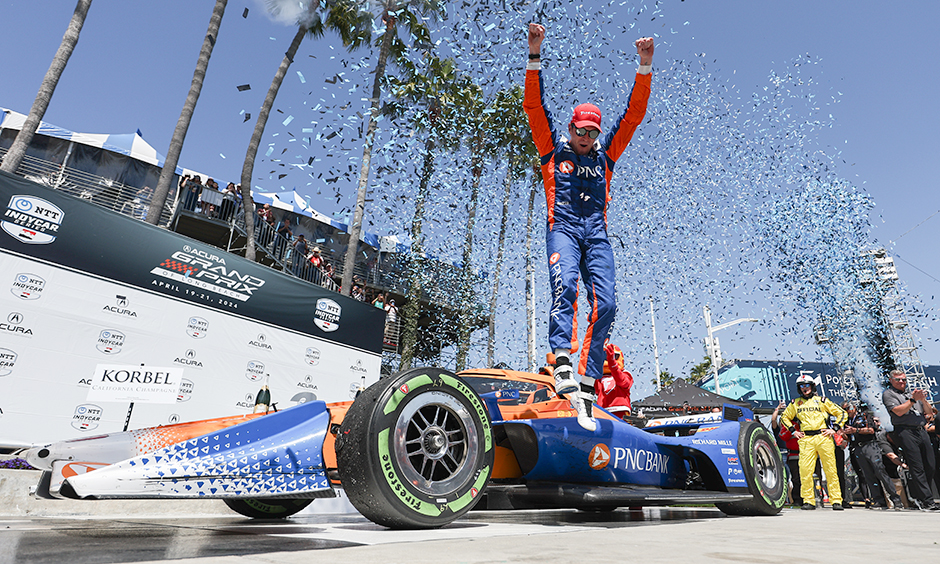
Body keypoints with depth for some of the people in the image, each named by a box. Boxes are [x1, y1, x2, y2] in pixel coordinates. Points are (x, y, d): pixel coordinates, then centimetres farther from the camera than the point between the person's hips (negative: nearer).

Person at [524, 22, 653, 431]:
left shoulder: (606, 154, 22)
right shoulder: (553, 149, 16)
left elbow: (634, 114, 19)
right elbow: (534, 106, 8)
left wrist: (645, 67, 11)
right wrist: (534, 56, 0)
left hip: (596, 233, 3)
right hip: (562, 228, -2)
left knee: (605, 304, -15)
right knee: (564, 285, -32)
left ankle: (585, 385, -14)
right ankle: (563, 362, -43)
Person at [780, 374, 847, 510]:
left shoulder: (821, 401, 10)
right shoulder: (795, 403, 15)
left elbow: (841, 413, 14)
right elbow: (785, 417, 26)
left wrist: (834, 429, 4)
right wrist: (793, 431, 13)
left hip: (823, 438, -1)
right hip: (805, 440, 1)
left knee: (831, 470, 1)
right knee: (805, 470, -6)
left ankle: (836, 500, 10)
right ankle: (808, 501, 2)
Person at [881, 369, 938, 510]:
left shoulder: (912, 392, 23)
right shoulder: (888, 394, 4)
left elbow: (928, 412, 19)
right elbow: (899, 411, -10)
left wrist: (923, 400, 1)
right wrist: (913, 400, -11)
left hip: (922, 431, 6)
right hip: (905, 432, -6)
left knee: (930, 467, 4)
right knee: (917, 469, -8)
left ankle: (918, 496, 19)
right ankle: (927, 502, -7)